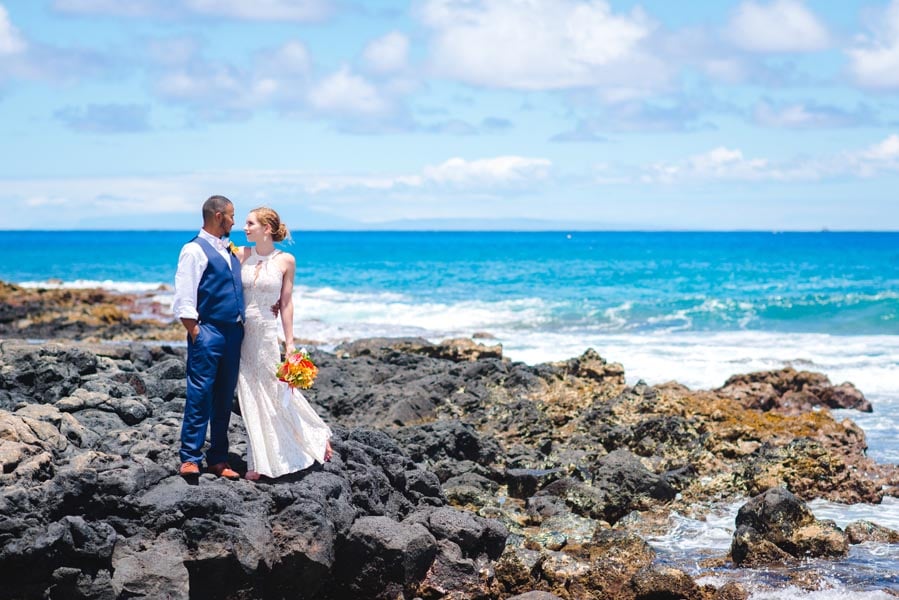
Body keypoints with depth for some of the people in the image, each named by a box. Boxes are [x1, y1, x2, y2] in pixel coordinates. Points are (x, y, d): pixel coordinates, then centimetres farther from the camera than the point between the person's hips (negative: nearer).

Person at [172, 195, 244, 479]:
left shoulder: (231, 250, 18)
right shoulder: (194, 250, -6)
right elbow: (184, 300, -11)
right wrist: (195, 334, -14)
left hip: (234, 332, 8)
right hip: (208, 331, -8)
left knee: (225, 398, 10)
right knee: (200, 395, -7)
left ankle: (218, 459, 16)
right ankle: (190, 458, -3)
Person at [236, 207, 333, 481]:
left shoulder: (285, 260, -3)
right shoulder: (242, 254, 2)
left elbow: (286, 303, -1)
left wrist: (290, 343, -1)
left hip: (266, 332, -3)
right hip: (241, 332, 3)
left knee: (277, 392, 0)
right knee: (250, 396, 6)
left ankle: (317, 436, 21)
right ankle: (260, 462, 14)